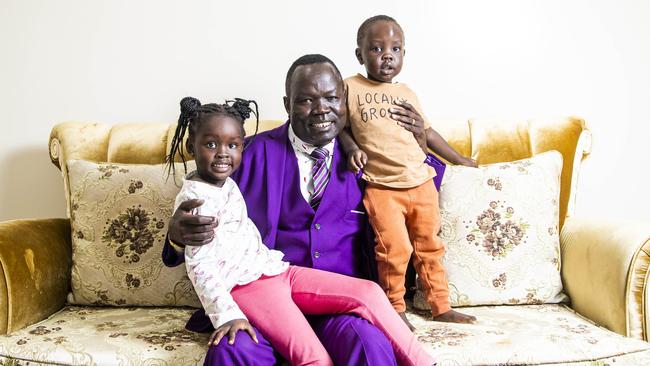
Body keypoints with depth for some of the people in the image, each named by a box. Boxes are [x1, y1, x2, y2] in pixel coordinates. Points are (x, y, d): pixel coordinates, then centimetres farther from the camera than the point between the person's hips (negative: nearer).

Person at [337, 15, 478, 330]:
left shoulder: (407, 93, 13)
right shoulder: (350, 87, 2)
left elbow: (427, 133, 22)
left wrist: (460, 160, 25)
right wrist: (352, 148, -13)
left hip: (421, 183, 4)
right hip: (381, 187, -4)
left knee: (430, 246, 11)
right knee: (394, 249, -12)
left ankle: (441, 306, 25)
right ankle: (395, 309, 10)